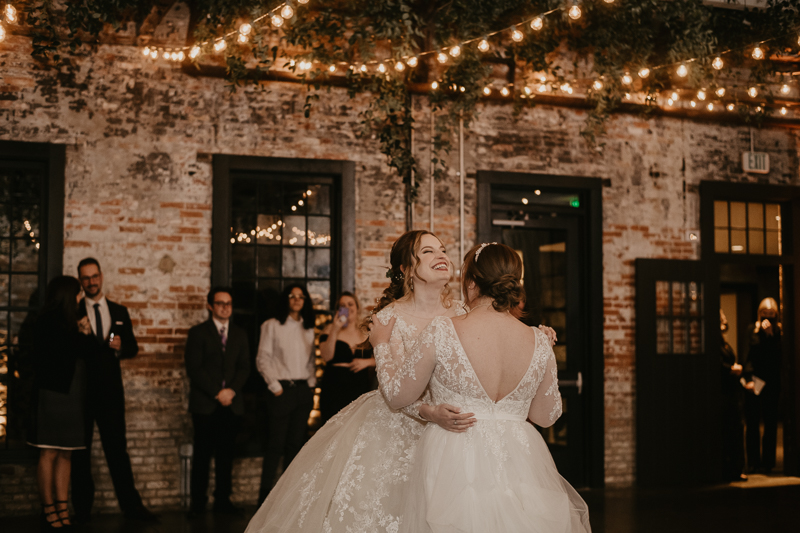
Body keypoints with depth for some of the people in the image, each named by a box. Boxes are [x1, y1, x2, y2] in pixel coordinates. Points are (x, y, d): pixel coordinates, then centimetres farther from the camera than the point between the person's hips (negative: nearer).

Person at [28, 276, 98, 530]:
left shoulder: (67, 323, 18)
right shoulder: (48, 323, -7)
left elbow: (85, 350, 13)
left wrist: (81, 336, -3)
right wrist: (84, 335, 2)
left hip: (71, 395, 8)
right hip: (52, 393, -8)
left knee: (65, 454, 6)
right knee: (49, 453, -4)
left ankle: (62, 510, 7)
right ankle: (48, 511, 0)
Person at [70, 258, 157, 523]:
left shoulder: (119, 312, 12)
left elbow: (133, 347, 11)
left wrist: (120, 346, -9)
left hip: (110, 391, 2)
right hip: (80, 390, -2)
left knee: (117, 448, 6)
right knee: (80, 452, 5)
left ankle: (131, 505, 10)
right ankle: (82, 508, 13)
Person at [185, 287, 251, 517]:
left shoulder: (240, 334, 15)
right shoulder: (198, 332, 2)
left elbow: (244, 368, 10)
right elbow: (194, 369, -5)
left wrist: (232, 390, -7)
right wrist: (217, 393, -11)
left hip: (232, 403, 3)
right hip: (204, 403, -3)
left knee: (226, 454, 5)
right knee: (202, 454, -1)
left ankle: (223, 500, 11)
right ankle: (198, 502, 6)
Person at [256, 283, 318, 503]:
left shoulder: (309, 328, 16)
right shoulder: (272, 326, 2)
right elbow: (262, 359, -2)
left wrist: (312, 381, 5)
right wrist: (275, 386, -8)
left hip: (304, 389, 4)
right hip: (282, 390, -4)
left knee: (296, 443, 5)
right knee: (276, 444, -5)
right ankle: (265, 495, -1)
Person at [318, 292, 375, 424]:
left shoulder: (366, 332, 12)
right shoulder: (331, 329, 4)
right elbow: (326, 356, -10)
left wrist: (367, 362, -5)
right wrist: (335, 331, -16)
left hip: (361, 388, 2)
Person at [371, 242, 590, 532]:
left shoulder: (441, 332, -14)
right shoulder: (539, 342, -5)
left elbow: (397, 395, -2)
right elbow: (546, 416, 9)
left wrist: (382, 344, 14)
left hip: (453, 464, -2)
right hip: (519, 460, 3)